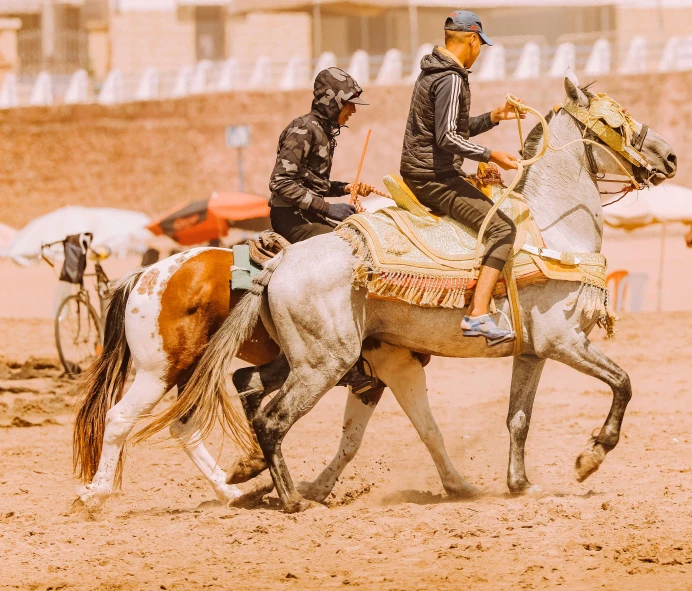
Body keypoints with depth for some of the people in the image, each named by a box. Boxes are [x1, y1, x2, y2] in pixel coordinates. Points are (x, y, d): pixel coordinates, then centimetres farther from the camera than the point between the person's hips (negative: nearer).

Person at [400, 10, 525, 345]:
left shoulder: (432, 73, 17)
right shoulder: (451, 79, -16)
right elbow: (448, 138, -23)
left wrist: (494, 117, 20)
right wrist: (492, 156, -20)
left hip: (417, 173, 11)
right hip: (436, 177, -11)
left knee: (486, 203, 31)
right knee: (502, 228, -17)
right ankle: (478, 315, -29)